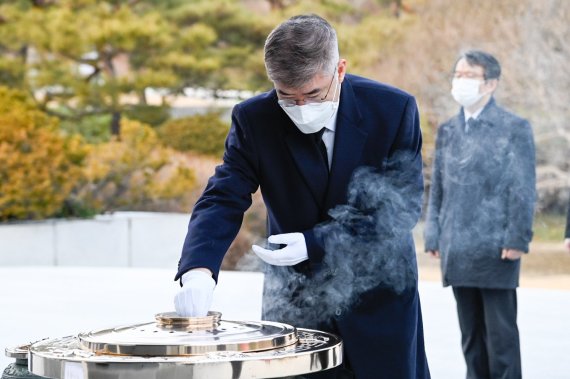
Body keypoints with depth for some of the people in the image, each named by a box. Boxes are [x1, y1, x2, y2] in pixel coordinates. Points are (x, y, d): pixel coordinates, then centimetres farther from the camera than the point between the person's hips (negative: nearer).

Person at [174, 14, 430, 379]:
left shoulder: (393, 109, -15)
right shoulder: (255, 119, -12)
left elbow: (404, 206, -15)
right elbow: (223, 199, -15)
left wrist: (317, 242, -24)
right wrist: (199, 269, -35)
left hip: (379, 297, 0)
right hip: (296, 301, 1)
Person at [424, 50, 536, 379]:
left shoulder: (514, 128, -1)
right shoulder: (448, 131, 14)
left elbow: (523, 190, -5)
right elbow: (438, 189, 15)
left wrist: (517, 240, -11)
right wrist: (433, 236, 8)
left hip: (495, 250, -5)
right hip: (458, 252, 5)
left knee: (501, 333, -2)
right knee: (471, 335, 10)